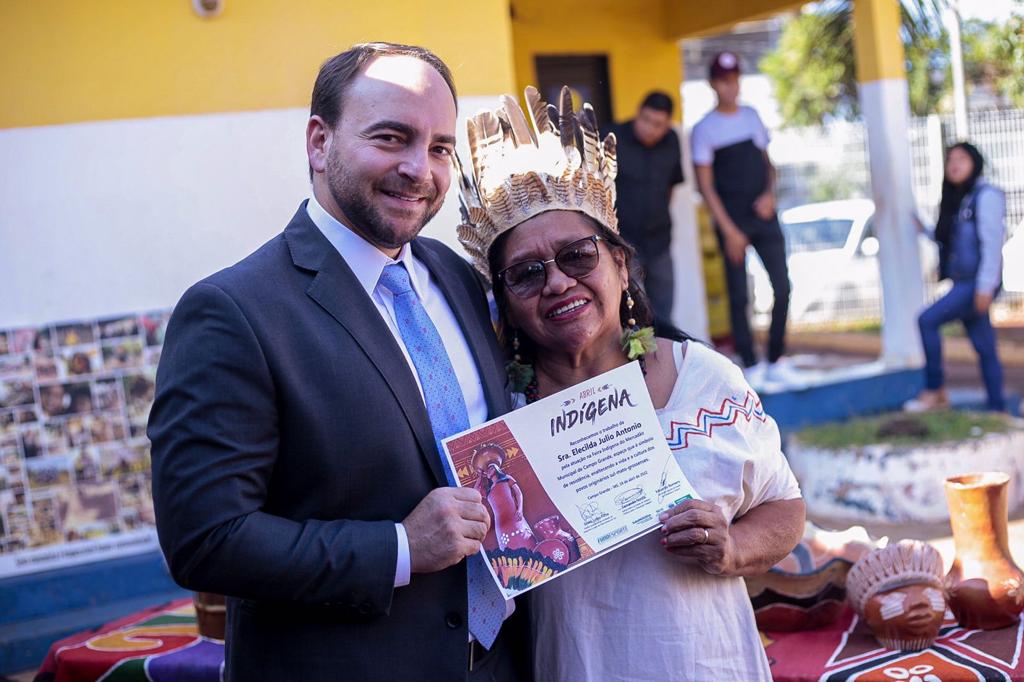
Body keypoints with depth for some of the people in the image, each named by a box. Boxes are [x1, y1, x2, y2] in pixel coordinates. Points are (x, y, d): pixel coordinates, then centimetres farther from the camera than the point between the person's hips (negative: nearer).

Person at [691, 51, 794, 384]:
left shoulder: (751, 116, 12)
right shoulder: (704, 129, -3)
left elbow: (766, 161, 18)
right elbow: (705, 185, -5)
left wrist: (770, 193, -3)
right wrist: (729, 231, -11)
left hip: (765, 218, 4)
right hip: (732, 222, -4)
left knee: (782, 288, 0)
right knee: (739, 297, -1)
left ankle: (775, 362, 12)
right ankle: (750, 367, 6)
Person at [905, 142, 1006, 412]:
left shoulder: (986, 196, -8)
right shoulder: (957, 200, 18)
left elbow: (992, 242, -15)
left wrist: (986, 286, -21)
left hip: (978, 282, -8)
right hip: (964, 283, 8)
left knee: (927, 320, -15)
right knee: (984, 348, 8)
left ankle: (935, 391, -8)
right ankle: (997, 407, 11)